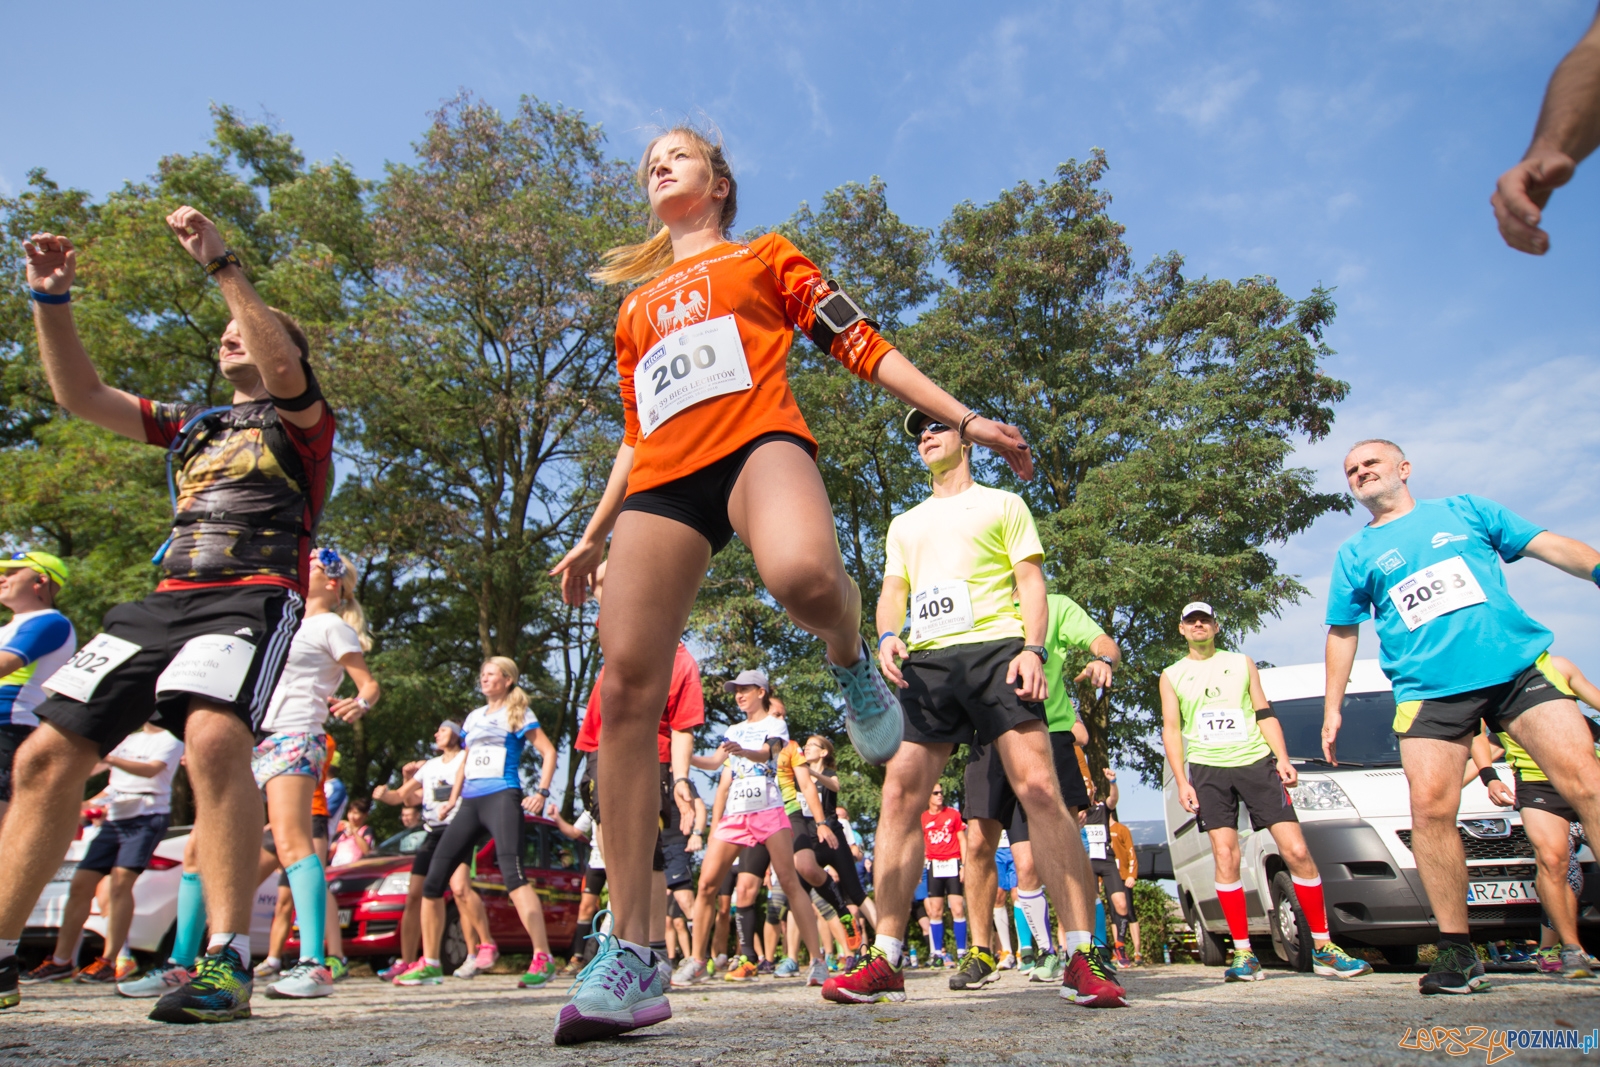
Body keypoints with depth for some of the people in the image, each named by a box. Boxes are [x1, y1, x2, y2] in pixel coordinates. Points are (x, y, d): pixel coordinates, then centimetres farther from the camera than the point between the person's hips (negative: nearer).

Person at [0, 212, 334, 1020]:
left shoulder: (301, 419, 11)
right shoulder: (191, 426, 29)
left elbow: (284, 366, -11)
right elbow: (79, 393, 23)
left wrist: (220, 264, -12)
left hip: (252, 596, -7)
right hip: (166, 599, 7)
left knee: (214, 738, -33)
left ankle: (229, 961, -30)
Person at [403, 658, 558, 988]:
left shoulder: (518, 713, 4)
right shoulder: (474, 717, 23)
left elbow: (548, 752, -3)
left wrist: (542, 792, -15)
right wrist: (452, 799, 20)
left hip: (502, 797, -7)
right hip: (470, 803, 7)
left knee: (512, 874, -24)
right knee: (433, 881, 4)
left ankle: (542, 958, -27)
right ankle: (430, 964, 17)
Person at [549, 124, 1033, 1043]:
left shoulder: (766, 256, 23)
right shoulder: (637, 307, 34)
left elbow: (861, 345, 14)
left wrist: (966, 420, 5)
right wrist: (594, 534, 28)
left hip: (756, 439, -4)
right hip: (662, 479, 5)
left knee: (803, 573, -41)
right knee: (626, 684, -12)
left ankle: (851, 660, -3)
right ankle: (633, 958, -5)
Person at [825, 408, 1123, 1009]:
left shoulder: (1003, 504, 17)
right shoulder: (904, 524, 28)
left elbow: (1031, 581, 7)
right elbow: (893, 591, 21)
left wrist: (1033, 648, -10)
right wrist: (887, 636, -1)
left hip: (995, 649, -3)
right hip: (926, 662, 4)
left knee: (1039, 788, -16)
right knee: (899, 795, -6)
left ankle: (1081, 960, -8)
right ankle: (885, 961, 0)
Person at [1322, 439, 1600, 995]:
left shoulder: (1464, 510, 16)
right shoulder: (1355, 553, 16)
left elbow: (1549, 546, 13)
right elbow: (1342, 632, 18)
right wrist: (1332, 708, 15)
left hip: (1519, 666, 0)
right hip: (1428, 691, 0)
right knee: (1430, 808, -11)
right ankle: (1456, 950, 0)